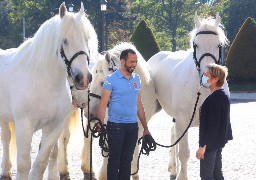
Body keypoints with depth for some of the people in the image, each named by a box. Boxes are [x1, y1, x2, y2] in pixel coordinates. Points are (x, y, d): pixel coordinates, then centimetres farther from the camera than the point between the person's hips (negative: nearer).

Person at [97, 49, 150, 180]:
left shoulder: (136, 79, 10)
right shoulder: (112, 79, -8)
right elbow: (103, 104, -10)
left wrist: (145, 128, 13)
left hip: (132, 126, 5)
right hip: (116, 126, -5)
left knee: (127, 161, 10)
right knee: (114, 161, 0)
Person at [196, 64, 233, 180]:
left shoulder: (214, 99, -22)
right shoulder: (223, 96, 8)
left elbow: (212, 126, -24)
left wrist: (203, 146, -22)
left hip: (210, 143, -10)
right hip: (219, 141, 10)